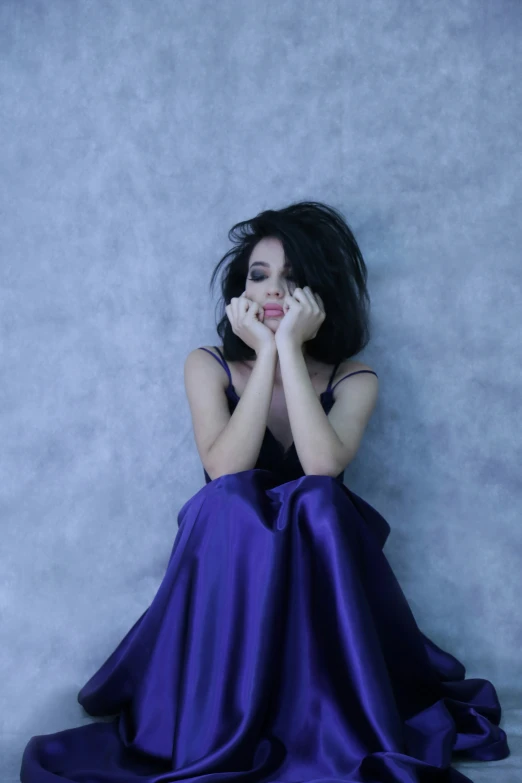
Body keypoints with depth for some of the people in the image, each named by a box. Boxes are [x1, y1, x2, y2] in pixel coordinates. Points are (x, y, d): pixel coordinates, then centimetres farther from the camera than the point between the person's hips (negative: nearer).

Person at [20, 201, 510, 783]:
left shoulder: (352, 380, -2)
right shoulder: (209, 366, -2)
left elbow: (323, 466, -24)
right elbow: (224, 472, -20)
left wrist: (290, 348, -22)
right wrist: (265, 354, -20)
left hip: (319, 569, 1)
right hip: (229, 574, 0)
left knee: (317, 500, -31)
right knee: (230, 503, -32)